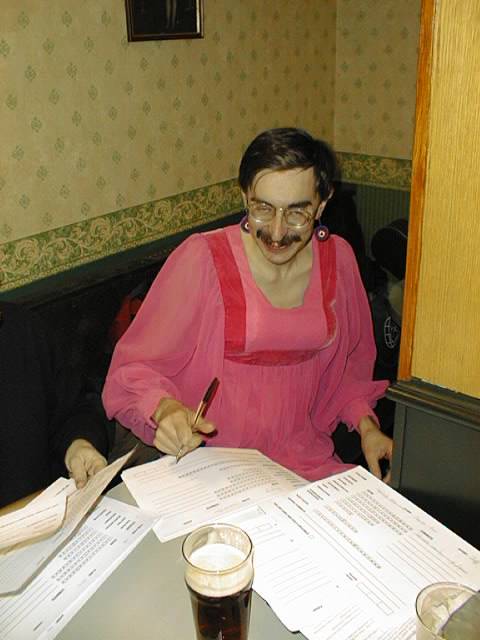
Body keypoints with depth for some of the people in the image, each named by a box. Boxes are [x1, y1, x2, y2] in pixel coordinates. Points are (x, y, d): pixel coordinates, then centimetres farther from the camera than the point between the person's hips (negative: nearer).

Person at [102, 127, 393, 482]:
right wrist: (166, 408, -28)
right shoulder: (200, 260, -12)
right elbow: (135, 368, -8)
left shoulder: (338, 258, 2)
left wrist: (366, 424, 3)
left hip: (304, 458, 4)